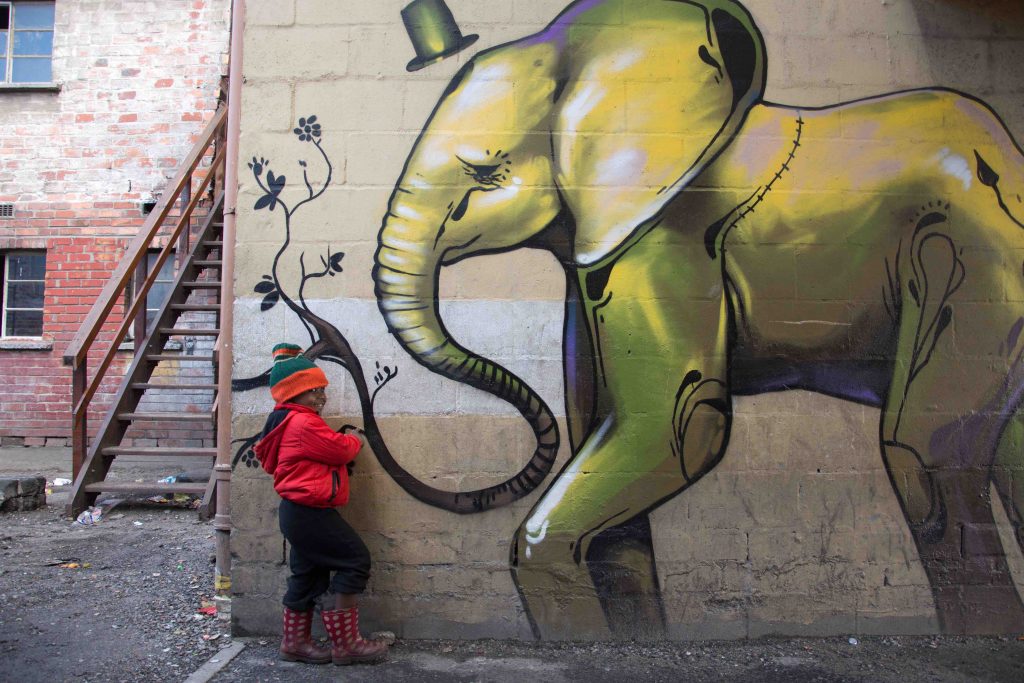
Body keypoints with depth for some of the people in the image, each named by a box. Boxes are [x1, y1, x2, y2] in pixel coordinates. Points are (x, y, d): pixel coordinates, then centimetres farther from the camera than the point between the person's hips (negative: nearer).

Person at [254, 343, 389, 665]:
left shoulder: (290, 422, 17)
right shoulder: (305, 424, -18)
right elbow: (340, 448, -16)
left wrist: (345, 443, 3)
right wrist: (356, 441, 5)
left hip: (299, 512, 11)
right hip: (310, 513, -11)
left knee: (307, 575, 19)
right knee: (354, 560, -5)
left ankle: (295, 642, 31)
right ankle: (346, 643, 1)